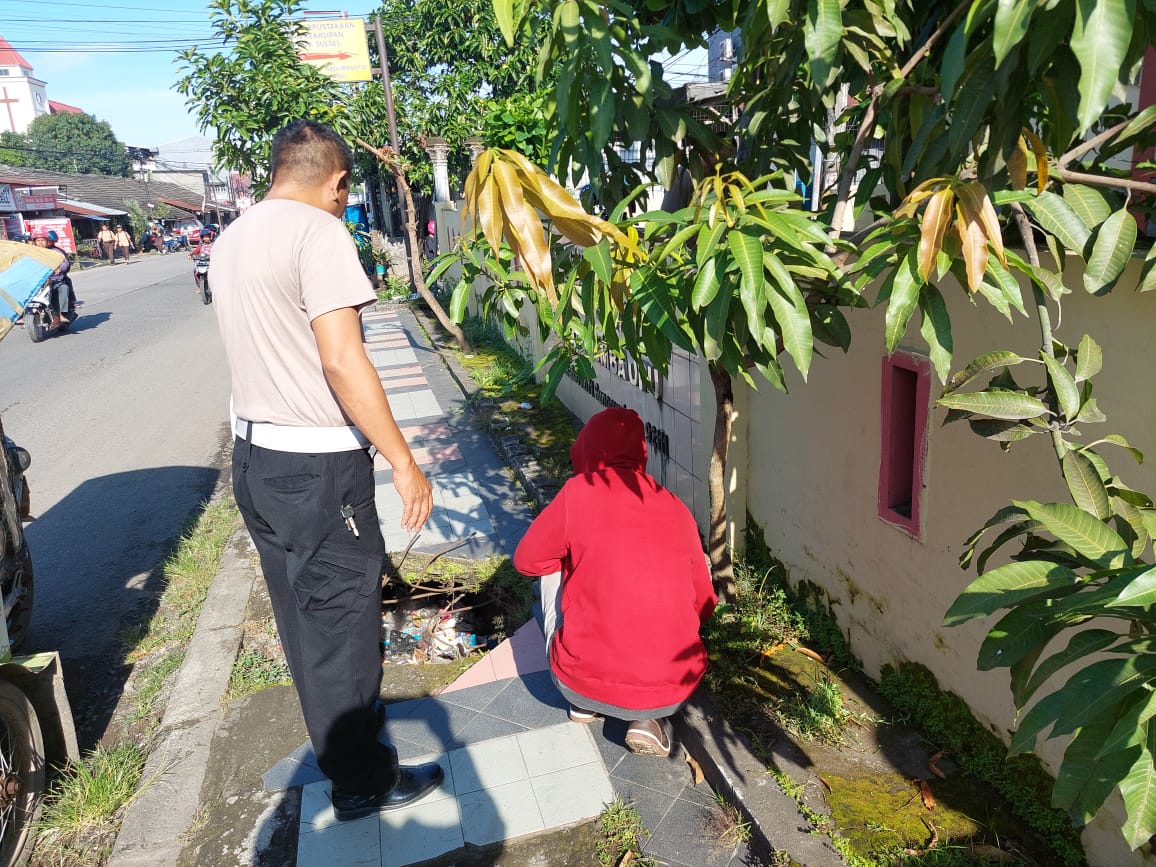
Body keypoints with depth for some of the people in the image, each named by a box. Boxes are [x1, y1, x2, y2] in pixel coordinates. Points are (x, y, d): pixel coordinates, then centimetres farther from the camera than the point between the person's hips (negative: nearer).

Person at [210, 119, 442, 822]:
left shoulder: (231, 240, 12)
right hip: (317, 467, -9)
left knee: (302, 613, 21)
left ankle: (338, 741, 41)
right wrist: (404, 462, -19)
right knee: (343, 618, 5)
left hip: (256, 455, 9)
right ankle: (363, 782, 22)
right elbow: (342, 360, -23)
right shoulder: (318, 231, -15)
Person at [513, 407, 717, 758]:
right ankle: (648, 719, 12)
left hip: (584, 683, -2)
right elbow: (703, 606, 12)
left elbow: (527, 560, 7)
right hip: (672, 692, 2)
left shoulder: (579, 492, -6)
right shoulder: (678, 510, 4)